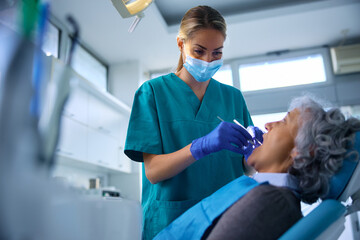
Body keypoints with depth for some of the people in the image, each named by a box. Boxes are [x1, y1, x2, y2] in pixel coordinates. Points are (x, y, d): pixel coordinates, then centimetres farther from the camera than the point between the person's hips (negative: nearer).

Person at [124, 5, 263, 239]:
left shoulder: (233, 97, 6)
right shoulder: (153, 91, -4)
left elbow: (245, 167, 6)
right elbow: (153, 171, -13)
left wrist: (251, 151, -16)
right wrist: (202, 146, -28)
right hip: (172, 219, -3)